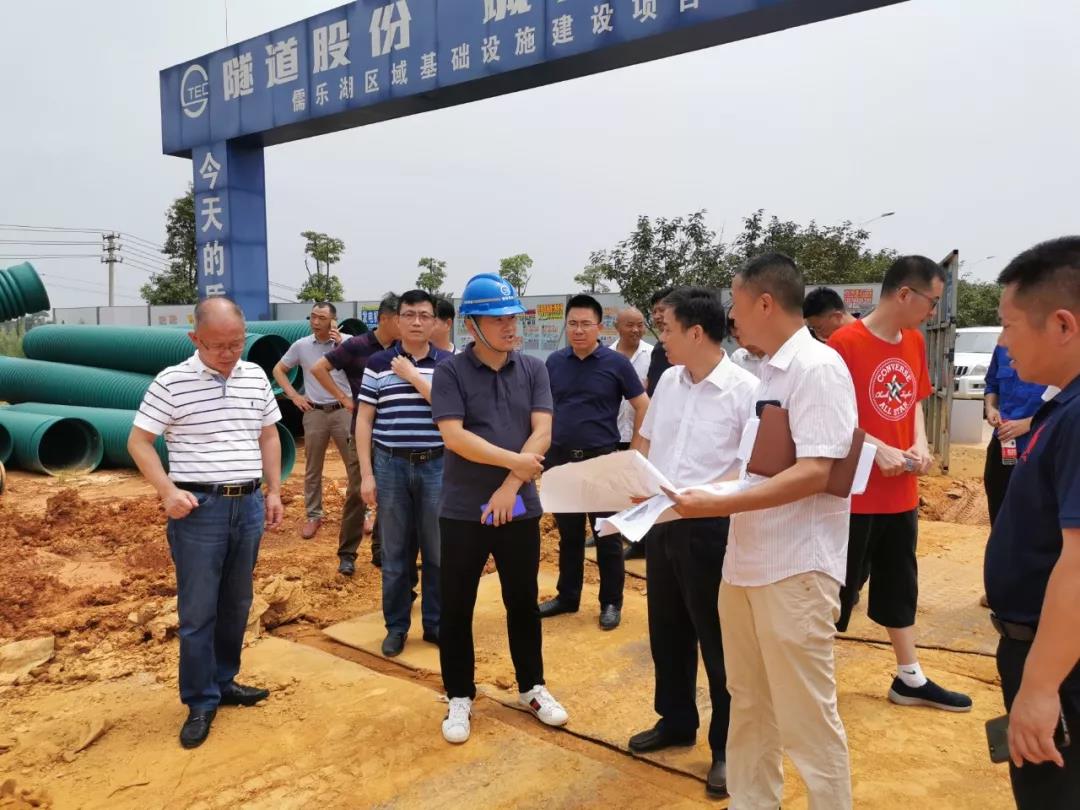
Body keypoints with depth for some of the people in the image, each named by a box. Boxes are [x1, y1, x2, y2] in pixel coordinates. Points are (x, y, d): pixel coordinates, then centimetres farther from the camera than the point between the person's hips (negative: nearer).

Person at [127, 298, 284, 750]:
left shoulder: (256, 378, 6)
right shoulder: (171, 382, -9)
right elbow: (138, 442, -4)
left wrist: (274, 492, 11)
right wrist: (167, 490, -16)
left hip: (248, 505, 5)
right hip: (199, 509, -4)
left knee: (236, 605, 14)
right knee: (198, 611, 2)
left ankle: (224, 681, 31)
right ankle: (201, 702, 16)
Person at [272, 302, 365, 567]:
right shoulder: (301, 345, 4)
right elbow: (278, 370, 15)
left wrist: (341, 344, -18)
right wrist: (294, 396, 4)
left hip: (343, 410, -2)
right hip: (314, 413, 2)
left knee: (357, 466, -2)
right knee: (312, 468, 10)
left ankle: (358, 516, 10)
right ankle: (314, 516, 24)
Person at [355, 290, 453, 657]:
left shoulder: (449, 363, 2)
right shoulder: (378, 363, 2)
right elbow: (364, 421, 3)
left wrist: (412, 375, -13)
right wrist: (366, 473, -2)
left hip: (437, 466, 0)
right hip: (391, 465, 0)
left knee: (437, 551, 8)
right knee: (395, 552, 9)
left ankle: (435, 623, 23)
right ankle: (396, 626, 23)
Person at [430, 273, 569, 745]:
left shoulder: (534, 370, 3)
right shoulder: (450, 372, -6)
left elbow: (542, 433, -6)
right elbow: (454, 437, -16)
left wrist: (510, 487, -15)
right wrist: (513, 460, -14)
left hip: (520, 508, 3)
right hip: (463, 511, -2)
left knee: (523, 603, 15)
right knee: (456, 608, 7)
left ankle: (532, 688, 32)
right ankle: (459, 698, 24)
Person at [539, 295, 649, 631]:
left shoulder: (616, 363, -6)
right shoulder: (554, 361, 4)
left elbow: (643, 407, -1)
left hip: (602, 461, -3)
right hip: (560, 460, 4)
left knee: (607, 536, 5)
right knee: (568, 535, 14)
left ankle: (611, 603, 18)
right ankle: (567, 597, 28)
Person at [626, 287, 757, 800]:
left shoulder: (745, 389, -14)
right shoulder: (668, 380, 6)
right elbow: (645, 443, 17)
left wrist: (704, 496, -25)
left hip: (711, 527, -6)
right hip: (661, 523, 7)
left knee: (718, 642, 6)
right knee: (666, 631, 19)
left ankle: (729, 747, 24)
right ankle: (675, 721, 39)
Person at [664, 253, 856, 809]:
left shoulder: (818, 367, -14)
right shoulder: (769, 372, 12)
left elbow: (814, 473, -22)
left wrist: (717, 505, -23)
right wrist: (697, 493, 10)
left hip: (796, 569, -9)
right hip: (745, 562, 9)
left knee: (805, 716, 5)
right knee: (749, 706, 20)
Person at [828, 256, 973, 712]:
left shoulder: (915, 342, 7)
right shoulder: (845, 342, -17)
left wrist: (920, 443, -1)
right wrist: (878, 449, -22)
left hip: (901, 490, 8)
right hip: (855, 491, -7)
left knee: (900, 582, 18)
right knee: (841, 584, 5)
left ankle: (910, 679, 33)